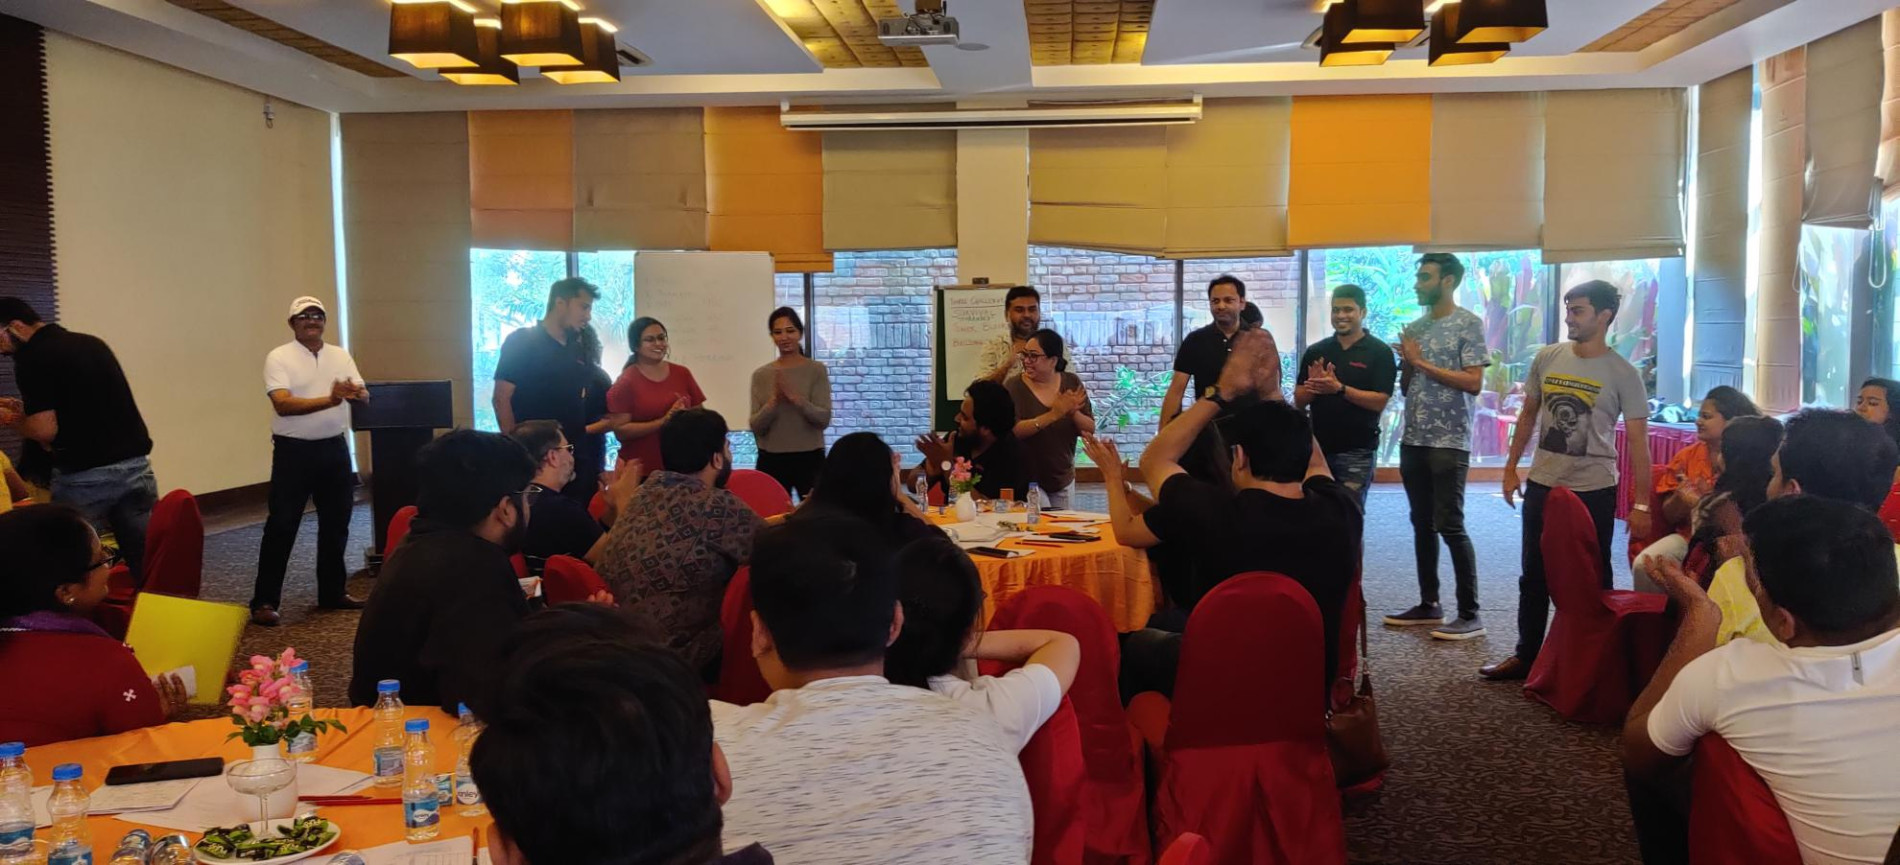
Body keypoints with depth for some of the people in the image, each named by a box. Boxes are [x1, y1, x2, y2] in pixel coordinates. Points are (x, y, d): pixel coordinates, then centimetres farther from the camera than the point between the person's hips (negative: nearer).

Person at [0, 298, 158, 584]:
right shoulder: (93, 343, 15)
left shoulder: (32, 359, -6)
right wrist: (28, 410, 24)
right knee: (148, 566, 7)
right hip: (136, 466, 6)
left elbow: (45, 430, -13)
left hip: (85, 477, -6)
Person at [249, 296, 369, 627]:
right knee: (281, 526, -4)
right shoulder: (279, 358, -6)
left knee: (336, 523, 12)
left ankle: (332, 592, 25)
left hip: (334, 448, 5)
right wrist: (329, 400, -29)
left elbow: (364, 395, 0)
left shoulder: (341, 356, 9)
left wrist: (354, 392, -25)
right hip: (294, 450, -5)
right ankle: (264, 601, 1)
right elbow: (282, 404, -19)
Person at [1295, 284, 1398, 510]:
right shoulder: (1315, 351, 9)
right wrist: (1313, 386, -14)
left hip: (1357, 450, -4)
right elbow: (1299, 401, 9)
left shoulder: (1379, 352, -2)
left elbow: (1380, 402, -11)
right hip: (1318, 446, 4)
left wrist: (1339, 388, -23)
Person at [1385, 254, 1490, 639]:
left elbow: (1474, 383, -14)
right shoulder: (1414, 328, 14)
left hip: (1449, 442, -7)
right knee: (1422, 524, 11)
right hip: (1413, 439, 7)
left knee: (1450, 526, -7)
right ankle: (1429, 605, 20)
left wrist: (1423, 363, -13)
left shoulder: (1468, 324, -6)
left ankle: (1470, 614, 0)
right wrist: (1407, 362, -4)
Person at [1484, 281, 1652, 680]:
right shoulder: (1547, 359, 2)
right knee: (1535, 575, 13)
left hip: (1594, 492, -4)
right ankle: (1526, 655, 24)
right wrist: (1510, 468, 10)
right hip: (1542, 486, 4)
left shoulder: (1623, 374, -9)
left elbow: (1638, 442, -9)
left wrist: (1641, 504, -12)